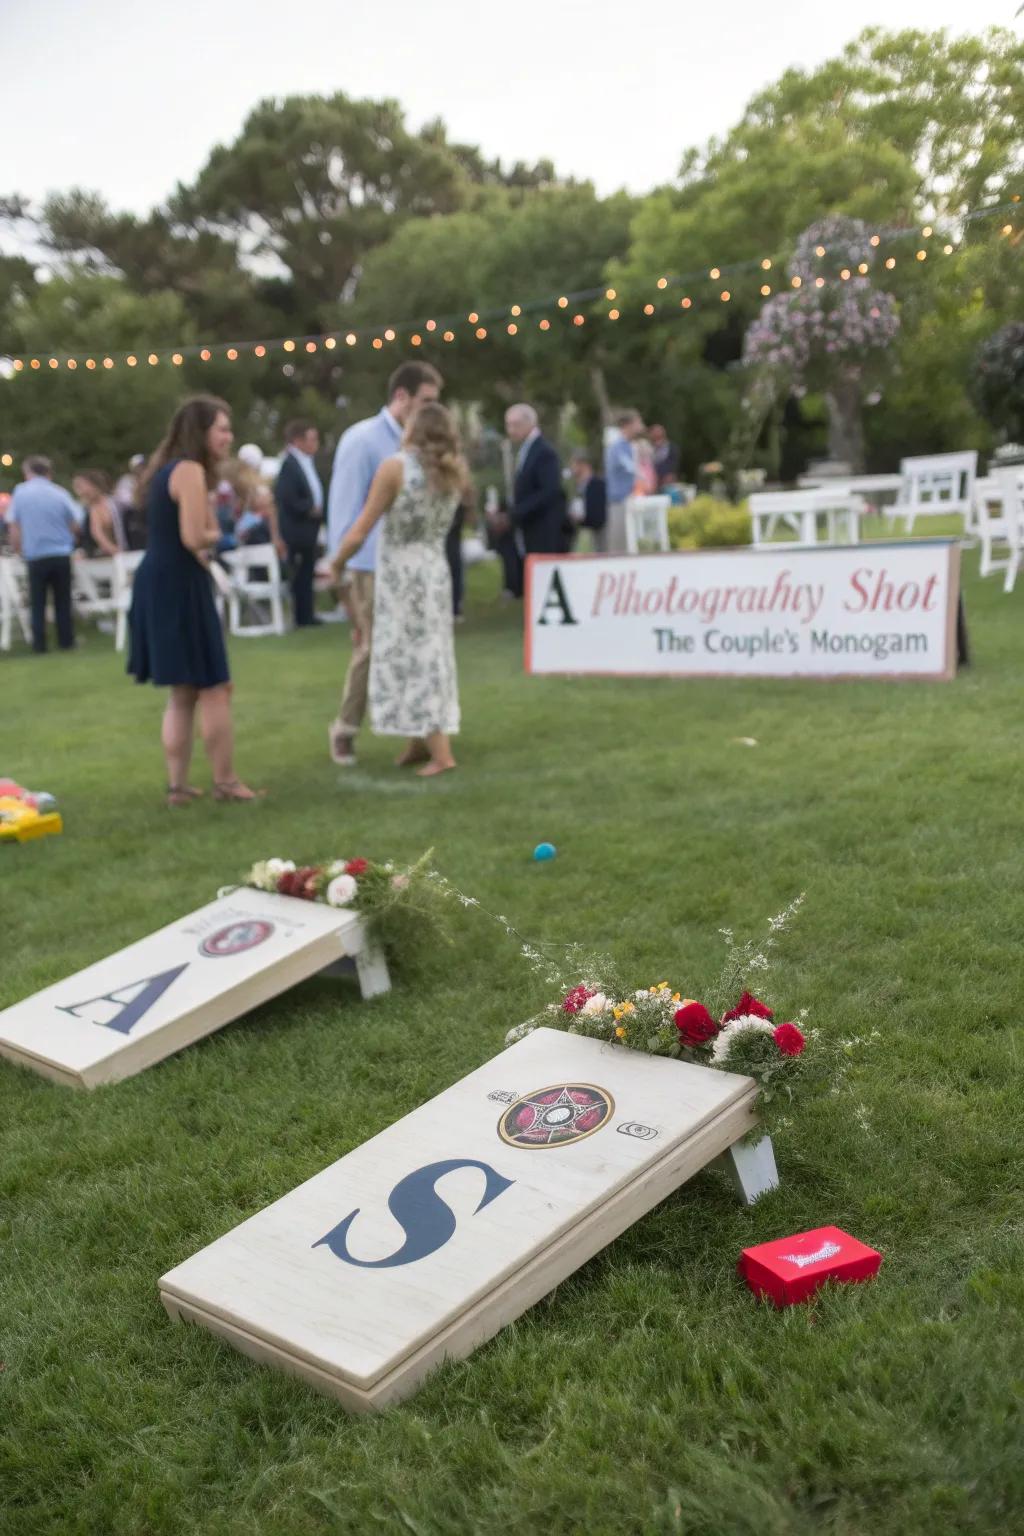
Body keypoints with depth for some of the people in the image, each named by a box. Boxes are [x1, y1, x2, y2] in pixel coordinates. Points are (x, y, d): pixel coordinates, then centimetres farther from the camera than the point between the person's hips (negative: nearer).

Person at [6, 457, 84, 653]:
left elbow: (14, 527, 0)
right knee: (63, 601, 11)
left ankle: (39, 645, 5)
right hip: (62, 554, 1)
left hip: (35, 556, -1)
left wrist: (18, 550, 13)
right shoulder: (61, 493, 0)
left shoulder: (20, 493, -2)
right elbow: (76, 524, 4)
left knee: (38, 603, 7)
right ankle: (66, 641, 13)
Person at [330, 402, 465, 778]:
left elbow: (359, 533, -14)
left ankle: (441, 753, -2)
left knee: (408, 657, 1)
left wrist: (337, 563, 1)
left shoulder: (394, 467, -14)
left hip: (399, 575, -6)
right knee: (427, 655, 15)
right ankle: (420, 740, 22)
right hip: (436, 572, 6)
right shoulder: (454, 472, 2)